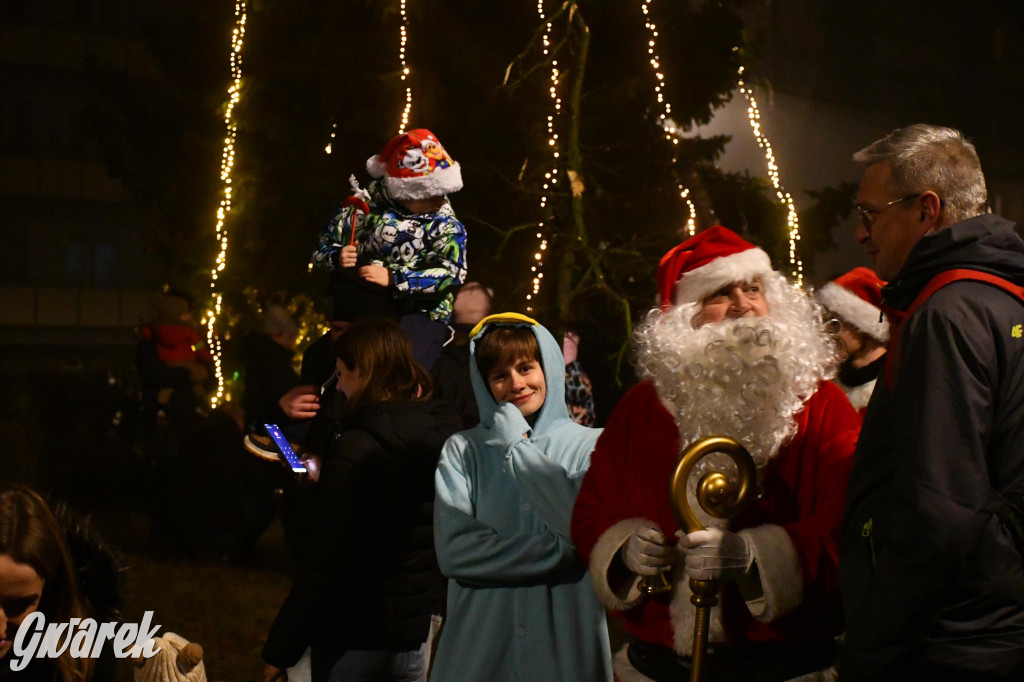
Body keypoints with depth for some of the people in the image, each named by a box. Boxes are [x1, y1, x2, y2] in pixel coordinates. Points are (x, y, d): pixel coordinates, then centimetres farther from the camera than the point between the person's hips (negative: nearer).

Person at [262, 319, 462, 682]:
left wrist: (280, 650, -16)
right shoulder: (442, 430, 2)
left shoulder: (356, 448, -19)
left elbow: (329, 560, -21)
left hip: (358, 636, -7)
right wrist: (324, 480, 22)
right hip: (421, 624, 7)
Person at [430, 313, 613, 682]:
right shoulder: (462, 450, 3)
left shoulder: (590, 445, 0)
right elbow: (452, 550, -9)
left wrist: (518, 446, -10)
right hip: (479, 647, 0)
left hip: (566, 647, 0)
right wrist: (555, 551, -14)